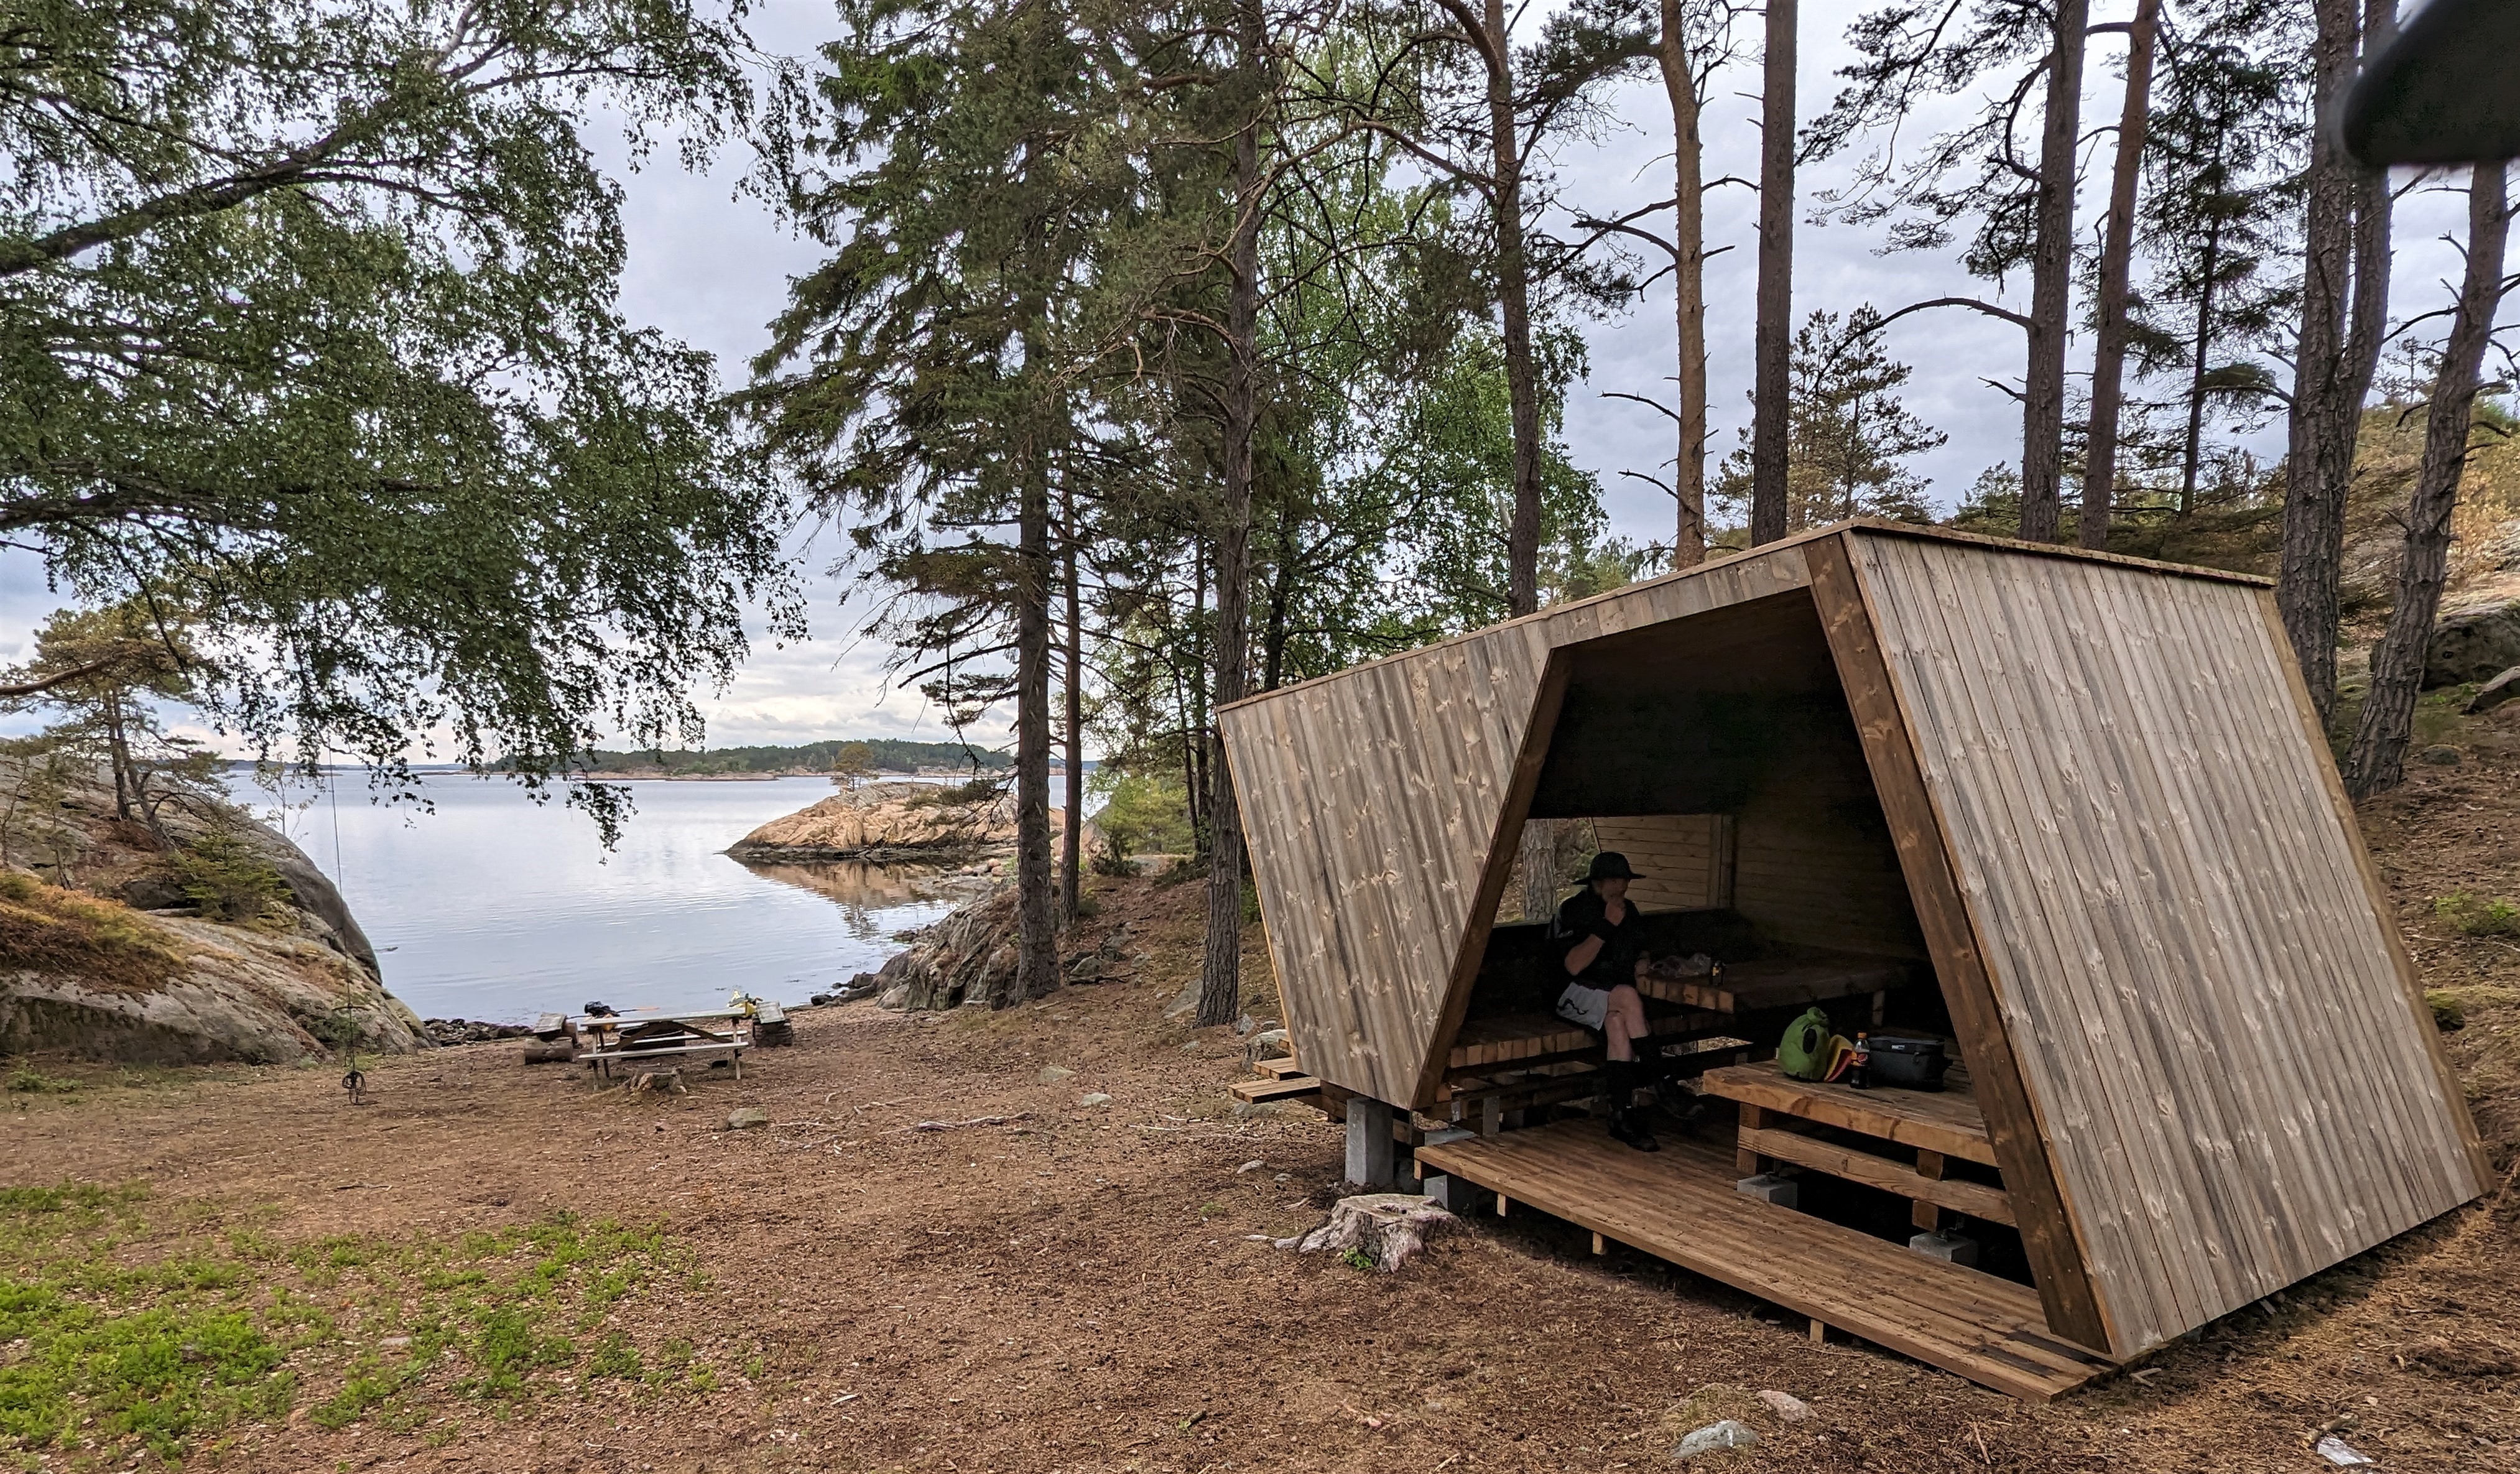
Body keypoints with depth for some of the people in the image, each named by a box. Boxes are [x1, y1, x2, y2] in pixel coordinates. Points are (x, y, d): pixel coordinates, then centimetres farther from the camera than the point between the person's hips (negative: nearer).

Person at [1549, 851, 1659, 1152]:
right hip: (1575, 995, -5)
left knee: (1617, 1022, -32)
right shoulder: (1573, 911, -8)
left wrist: (1641, 964, 1)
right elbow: (1574, 966, -20)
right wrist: (1607, 924, -21)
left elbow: (1641, 952, 26)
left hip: (1614, 997, 5)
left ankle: (1622, 1115, -32)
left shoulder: (1628, 911, 12)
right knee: (1626, 995, -34)